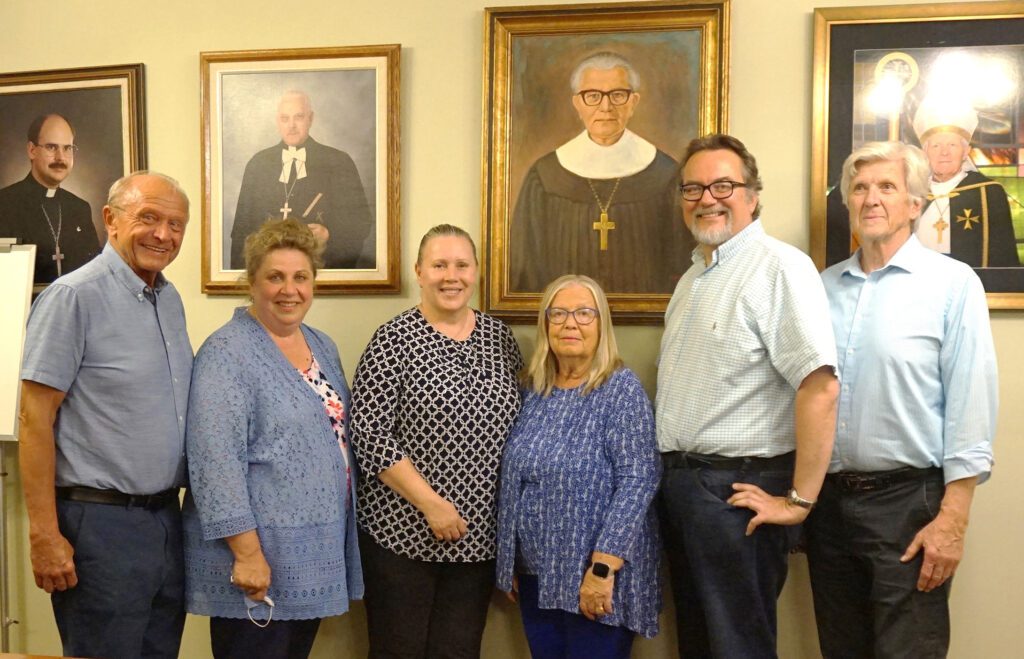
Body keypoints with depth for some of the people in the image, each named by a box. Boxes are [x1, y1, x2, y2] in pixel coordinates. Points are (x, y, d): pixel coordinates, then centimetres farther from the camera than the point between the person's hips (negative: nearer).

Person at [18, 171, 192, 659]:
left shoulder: (171, 299, 10)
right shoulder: (73, 296, -12)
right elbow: (35, 418, -14)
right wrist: (44, 535, -17)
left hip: (167, 518, 7)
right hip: (101, 522, -7)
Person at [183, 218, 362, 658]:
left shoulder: (322, 346, 11)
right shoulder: (226, 353, -13)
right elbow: (217, 462, -20)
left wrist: (339, 542, 16)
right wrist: (246, 552, -22)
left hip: (316, 554, 8)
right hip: (258, 555, -7)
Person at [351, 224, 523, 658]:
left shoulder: (499, 336, 7)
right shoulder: (394, 339, -8)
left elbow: (515, 425, 13)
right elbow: (369, 435, -13)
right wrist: (431, 503, -16)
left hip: (478, 537, 4)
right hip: (402, 533, -4)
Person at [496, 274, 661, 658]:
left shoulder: (622, 389, -11)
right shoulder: (532, 390, 6)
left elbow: (637, 481, -18)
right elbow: (513, 479, 11)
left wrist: (603, 568, -22)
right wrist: (509, 562, 11)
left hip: (596, 576, -5)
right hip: (535, 574, 6)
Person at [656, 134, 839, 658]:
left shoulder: (779, 267, -14)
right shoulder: (694, 277, 15)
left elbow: (820, 387, -23)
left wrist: (799, 500, -21)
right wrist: (672, 475, 15)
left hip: (738, 489, -9)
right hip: (679, 480, 9)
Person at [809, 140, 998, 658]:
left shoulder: (952, 283, -6)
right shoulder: (825, 286, 8)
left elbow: (970, 406, -11)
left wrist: (952, 520, -15)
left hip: (908, 500, -5)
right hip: (828, 499, 5)